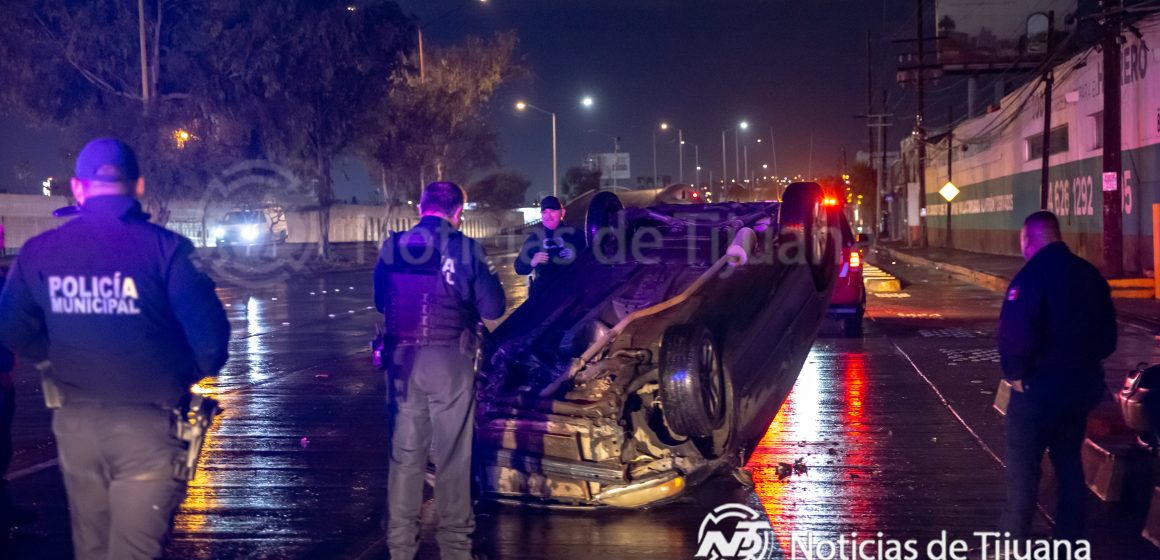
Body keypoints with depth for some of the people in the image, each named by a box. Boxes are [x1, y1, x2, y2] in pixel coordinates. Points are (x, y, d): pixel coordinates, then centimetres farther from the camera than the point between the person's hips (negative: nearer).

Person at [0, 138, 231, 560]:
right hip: (147, 422, -4)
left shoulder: (36, 253, -2)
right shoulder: (166, 249, -13)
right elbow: (210, 335, -17)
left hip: (74, 421, 4)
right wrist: (194, 374, 4)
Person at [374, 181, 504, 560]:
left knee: (405, 452, 12)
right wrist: (487, 278, 12)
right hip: (449, 359, -3)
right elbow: (492, 308, -7)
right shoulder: (466, 249, -8)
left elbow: (380, 302, 13)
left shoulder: (392, 247, 2)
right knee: (452, 456, 7)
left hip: (401, 359, 3)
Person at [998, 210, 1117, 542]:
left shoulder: (1032, 276, -19)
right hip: (1081, 386, 7)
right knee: (1069, 463, 18)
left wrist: (1014, 373, -11)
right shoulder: (1090, 274, 5)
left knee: (1022, 467, 4)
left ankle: (1014, 543, 11)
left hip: (1038, 388, -7)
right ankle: (1070, 540, 25)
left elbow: (1015, 335, -27)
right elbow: (1108, 335, 13)